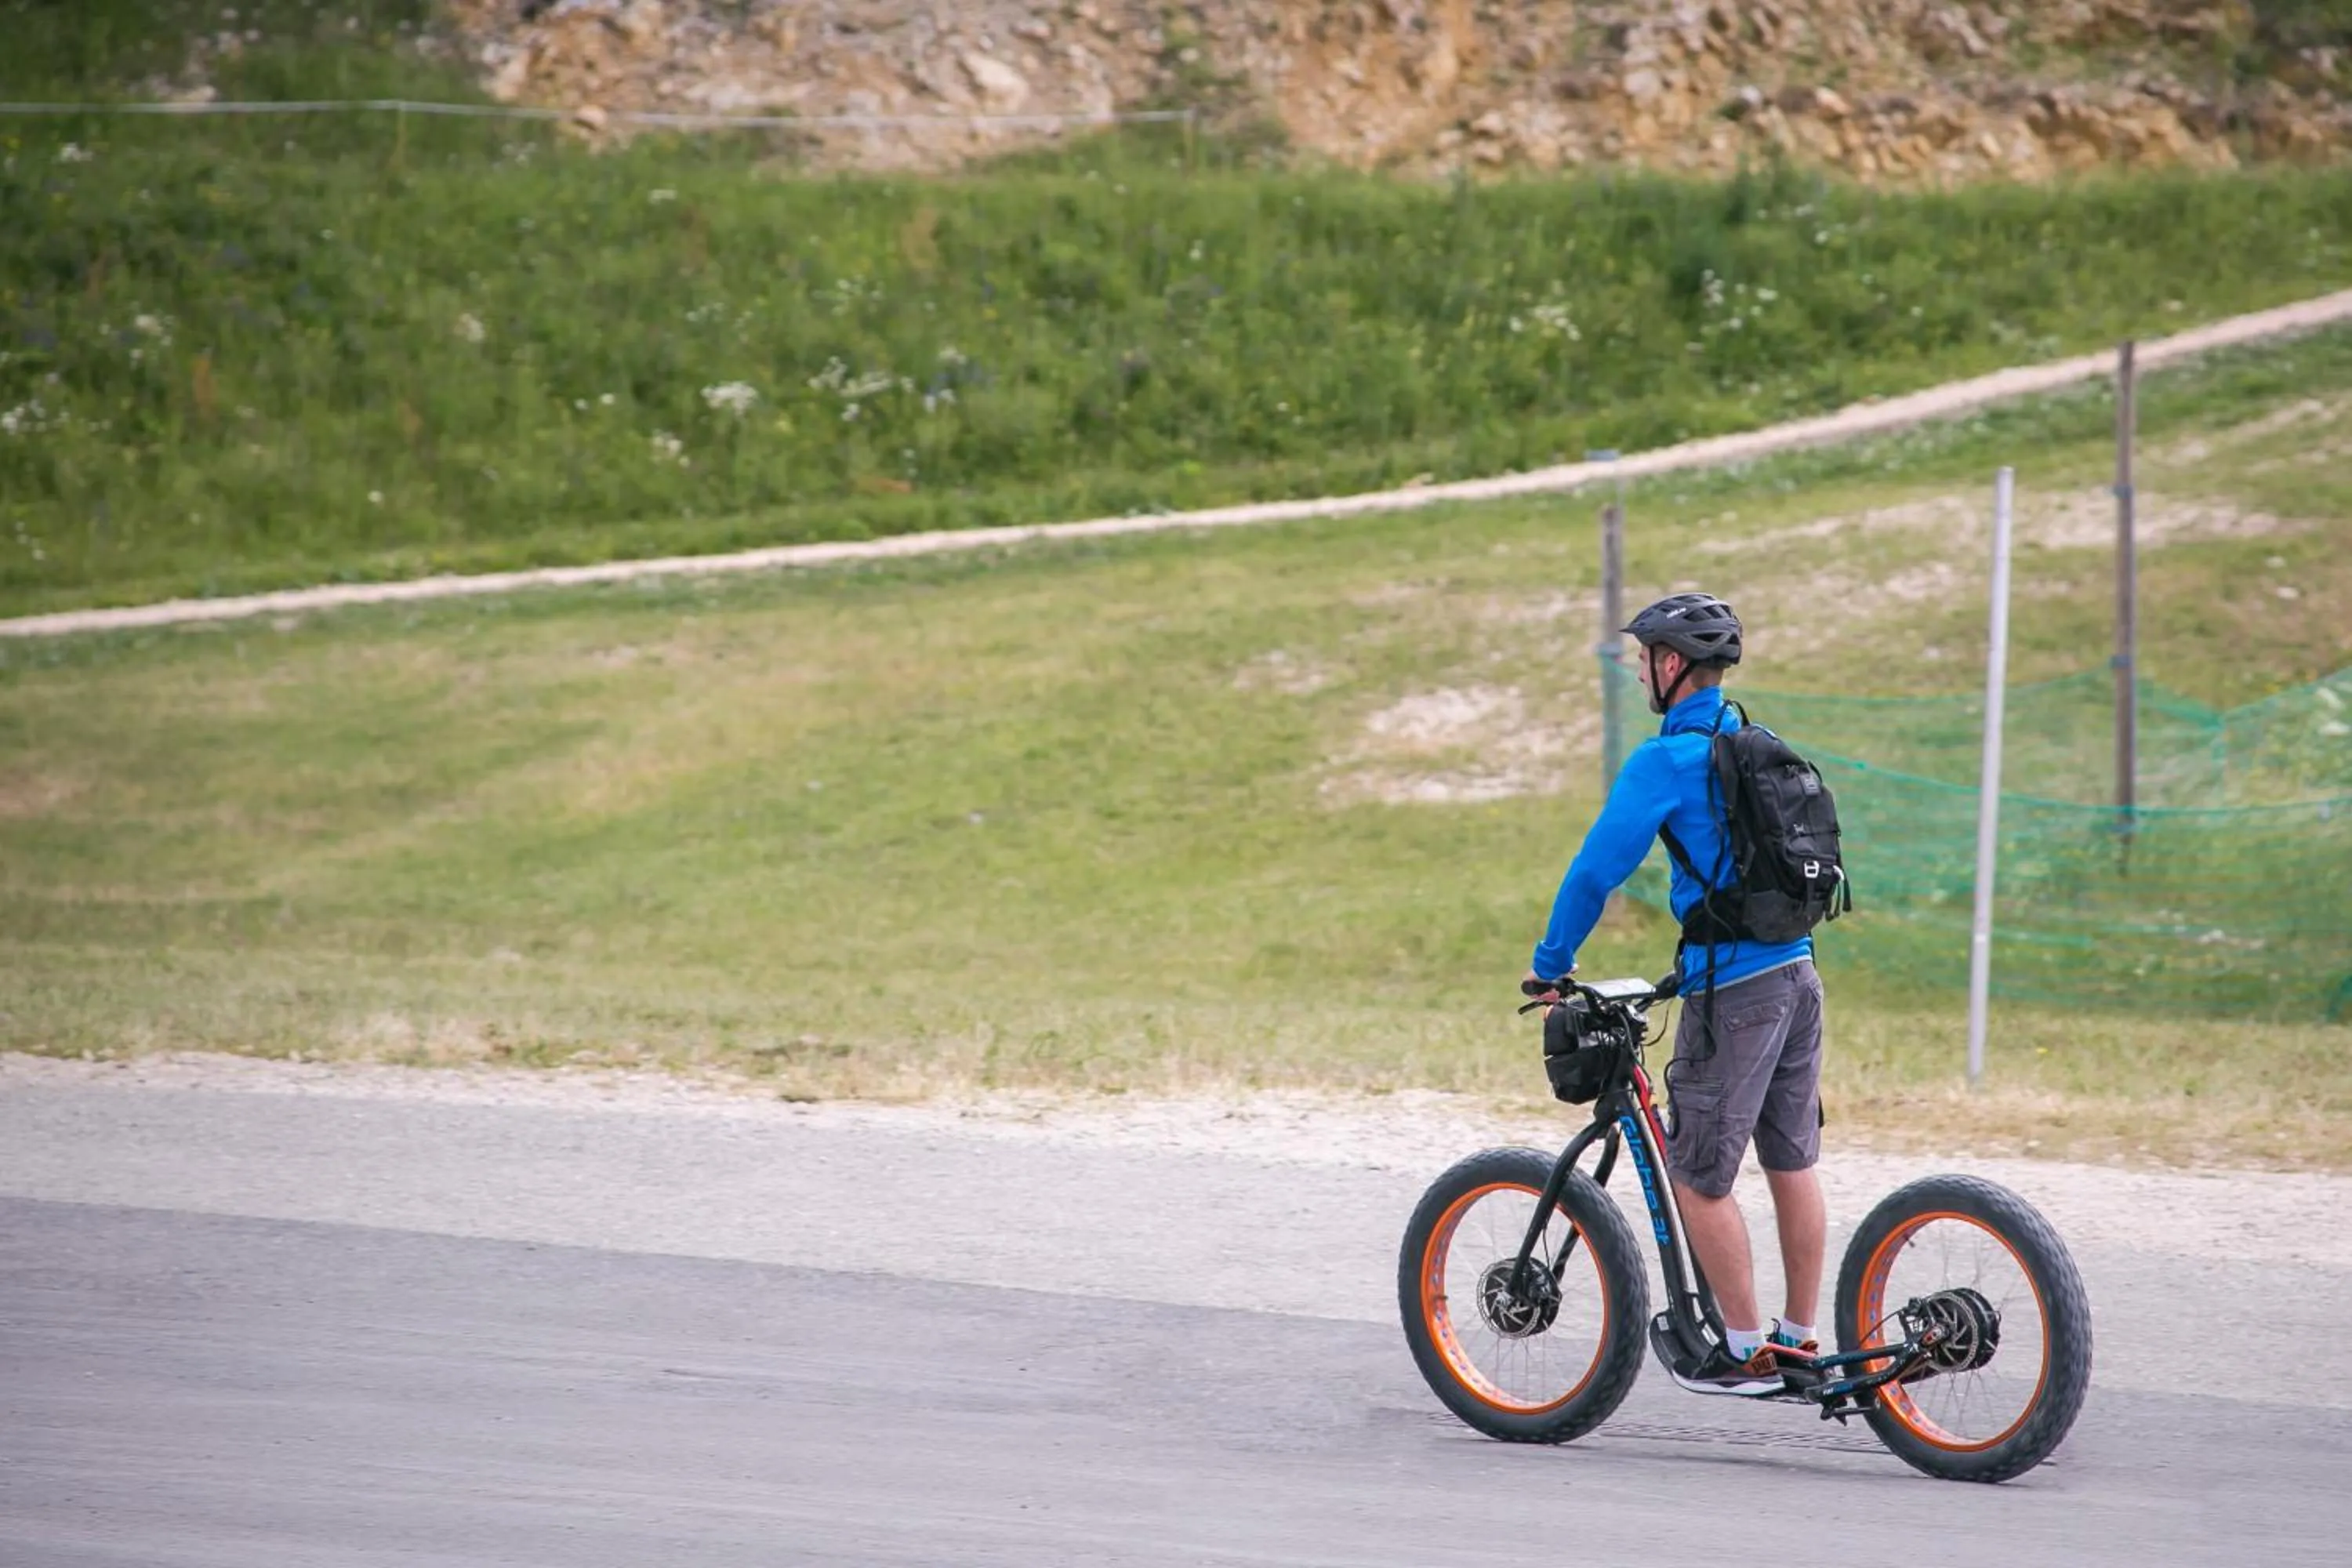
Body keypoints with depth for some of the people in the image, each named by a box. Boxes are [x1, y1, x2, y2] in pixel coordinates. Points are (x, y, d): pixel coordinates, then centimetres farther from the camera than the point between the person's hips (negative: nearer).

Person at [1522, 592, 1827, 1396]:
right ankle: (1800, 1342, 20)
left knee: (1699, 1178, 2)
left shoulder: (1665, 761, -12)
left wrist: (1550, 964, -1)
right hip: (1798, 973, 8)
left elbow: (1597, 868, -14)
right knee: (1792, 1164, 14)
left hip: (1731, 991, -8)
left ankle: (1746, 1353, 5)